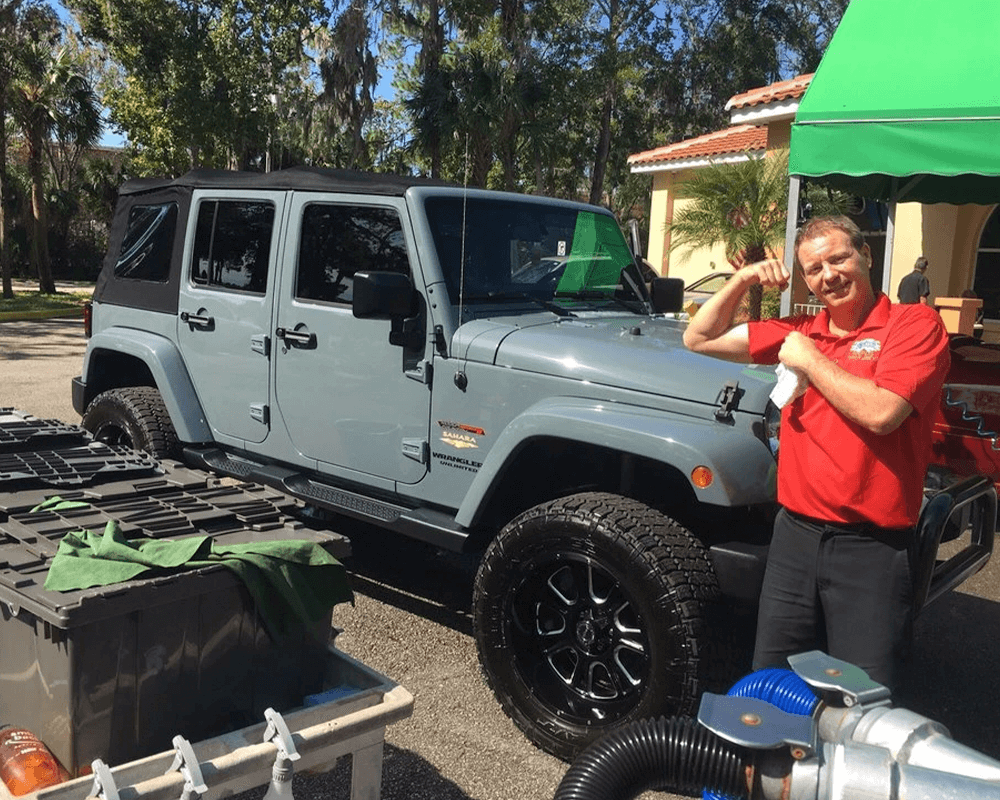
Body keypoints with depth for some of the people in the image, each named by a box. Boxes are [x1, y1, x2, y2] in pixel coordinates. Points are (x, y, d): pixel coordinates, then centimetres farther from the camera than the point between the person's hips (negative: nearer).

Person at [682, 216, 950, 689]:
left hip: (871, 548, -5)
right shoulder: (799, 332, 11)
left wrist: (810, 359, -10)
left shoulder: (915, 324, -5)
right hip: (796, 534, 5)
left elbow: (881, 412, -21)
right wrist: (742, 281, 4)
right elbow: (700, 339, 15)